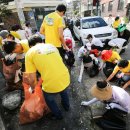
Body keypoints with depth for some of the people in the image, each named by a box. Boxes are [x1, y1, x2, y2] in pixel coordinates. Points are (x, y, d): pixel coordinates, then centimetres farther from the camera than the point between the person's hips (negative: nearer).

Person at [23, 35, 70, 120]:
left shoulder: (29, 53, -2)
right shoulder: (51, 46, 12)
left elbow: (32, 79, -6)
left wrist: (32, 88, 16)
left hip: (51, 85, -4)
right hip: (66, 79, 5)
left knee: (49, 99, 31)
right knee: (64, 91, 40)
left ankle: (58, 115, 54)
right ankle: (66, 106, 66)